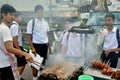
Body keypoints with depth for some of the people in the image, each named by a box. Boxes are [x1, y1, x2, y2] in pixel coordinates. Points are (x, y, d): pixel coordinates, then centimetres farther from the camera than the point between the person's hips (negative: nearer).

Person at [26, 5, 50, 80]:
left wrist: (49, 45, 12)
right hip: (36, 45, -5)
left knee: (43, 62, 17)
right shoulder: (31, 22, -10)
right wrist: (32, 48, -17)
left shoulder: (45, 22, 5)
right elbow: (28, 36, -10)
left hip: (44, 45, 5)